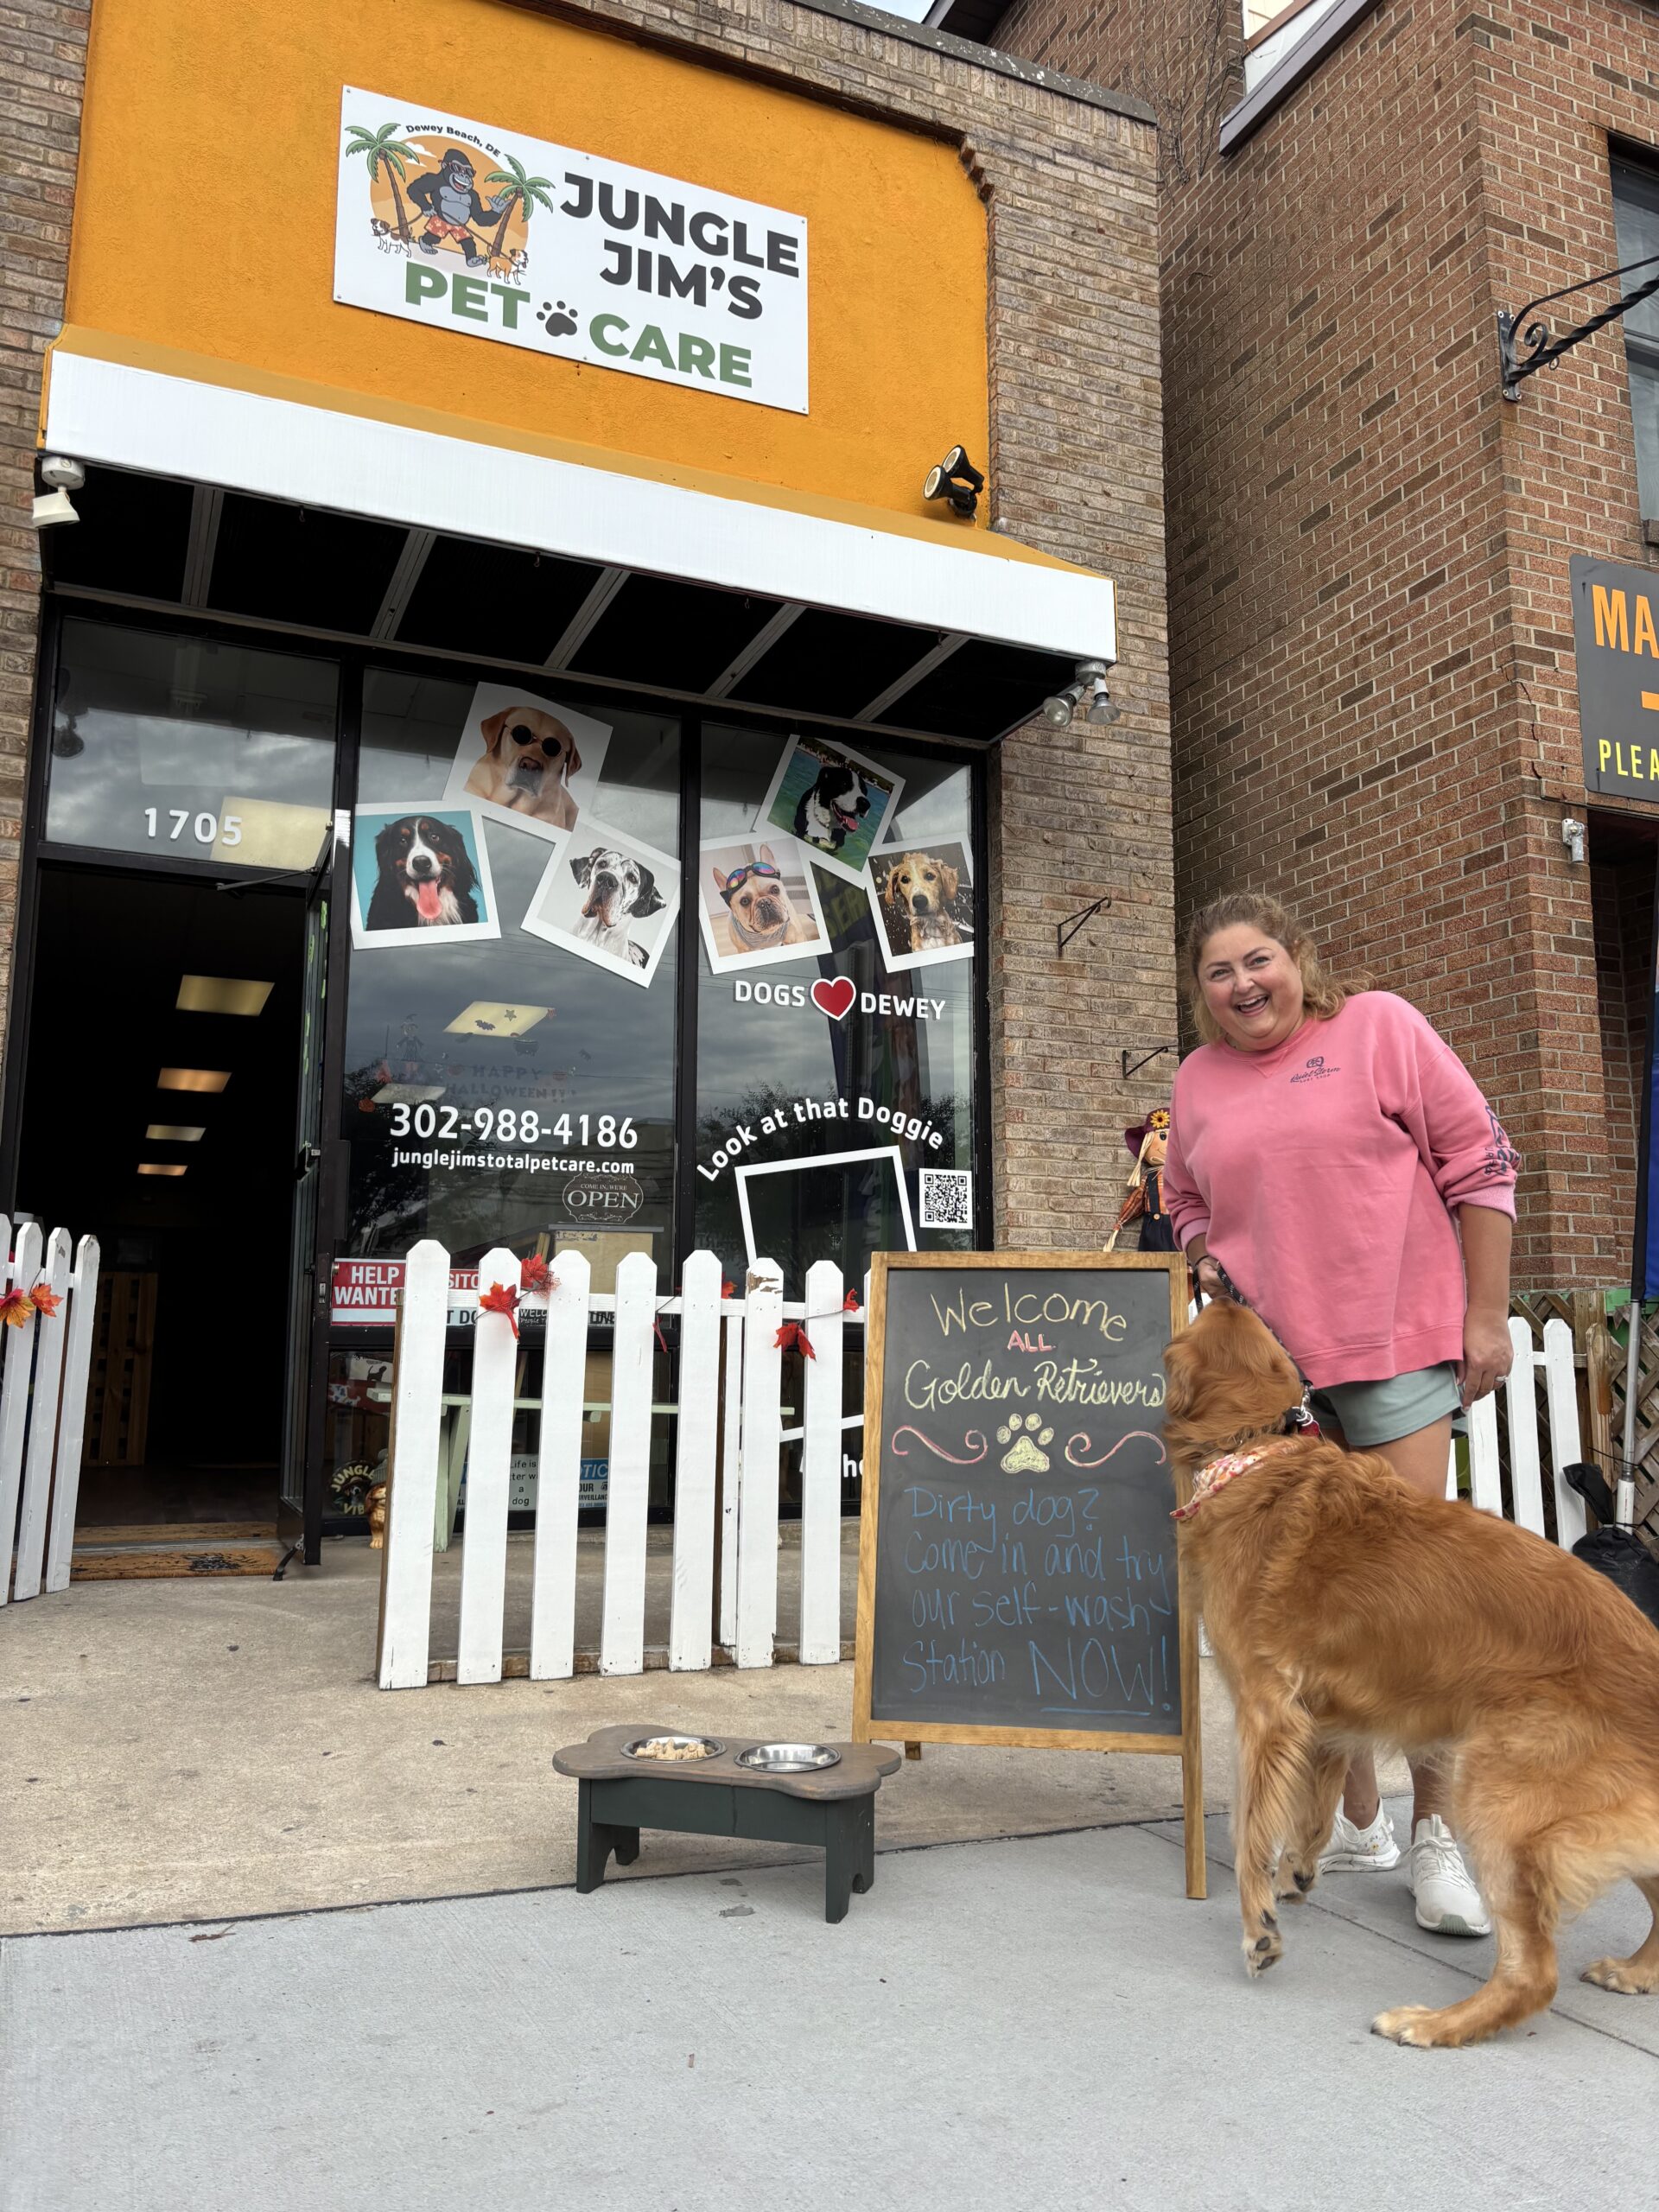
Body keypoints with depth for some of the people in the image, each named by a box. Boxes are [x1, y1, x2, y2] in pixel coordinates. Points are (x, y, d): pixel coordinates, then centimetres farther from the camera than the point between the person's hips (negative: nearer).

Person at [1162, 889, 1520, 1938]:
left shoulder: (1379, 1026, -2)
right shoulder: (1197, 1081, 10)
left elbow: (1480, 1165, -2)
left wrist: (1487, 1315, -5)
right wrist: (1207, 1261, 4)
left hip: (1394, 1349, -4)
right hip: (1266, 1368, 4)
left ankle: (1438, 1831, 12)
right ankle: (1356, 1817, 26)